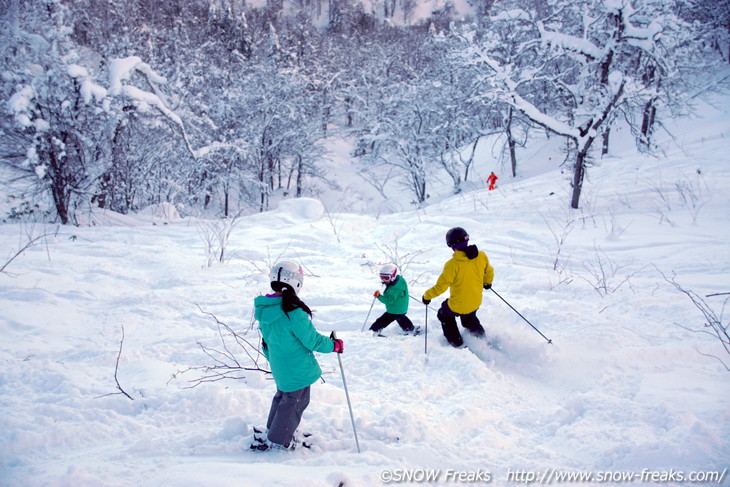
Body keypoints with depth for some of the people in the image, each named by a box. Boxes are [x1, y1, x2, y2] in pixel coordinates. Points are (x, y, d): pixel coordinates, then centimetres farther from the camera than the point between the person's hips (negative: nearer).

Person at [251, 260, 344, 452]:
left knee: (282, 396, 26)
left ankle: (272, 430, 40)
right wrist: (334, 345, -4)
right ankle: (277, 441, 19)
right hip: (297, 369, -7)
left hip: (279, 368, 8)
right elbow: (312, 340, -20)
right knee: (295, 402, 10)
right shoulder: (294, 311, -28)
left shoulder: (264, 309, -3)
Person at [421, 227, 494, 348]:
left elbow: (441, 286, -23)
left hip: (458, 305, -5)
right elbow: (489, 272, 5)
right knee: (470, 320, 36)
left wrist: (427, 296, -6)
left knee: (444, 315, 28)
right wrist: (487, 282, 27)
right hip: (476, 302, 5)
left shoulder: (452, 264, -29)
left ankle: (457, 343, 33)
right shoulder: (481, 256, -14)